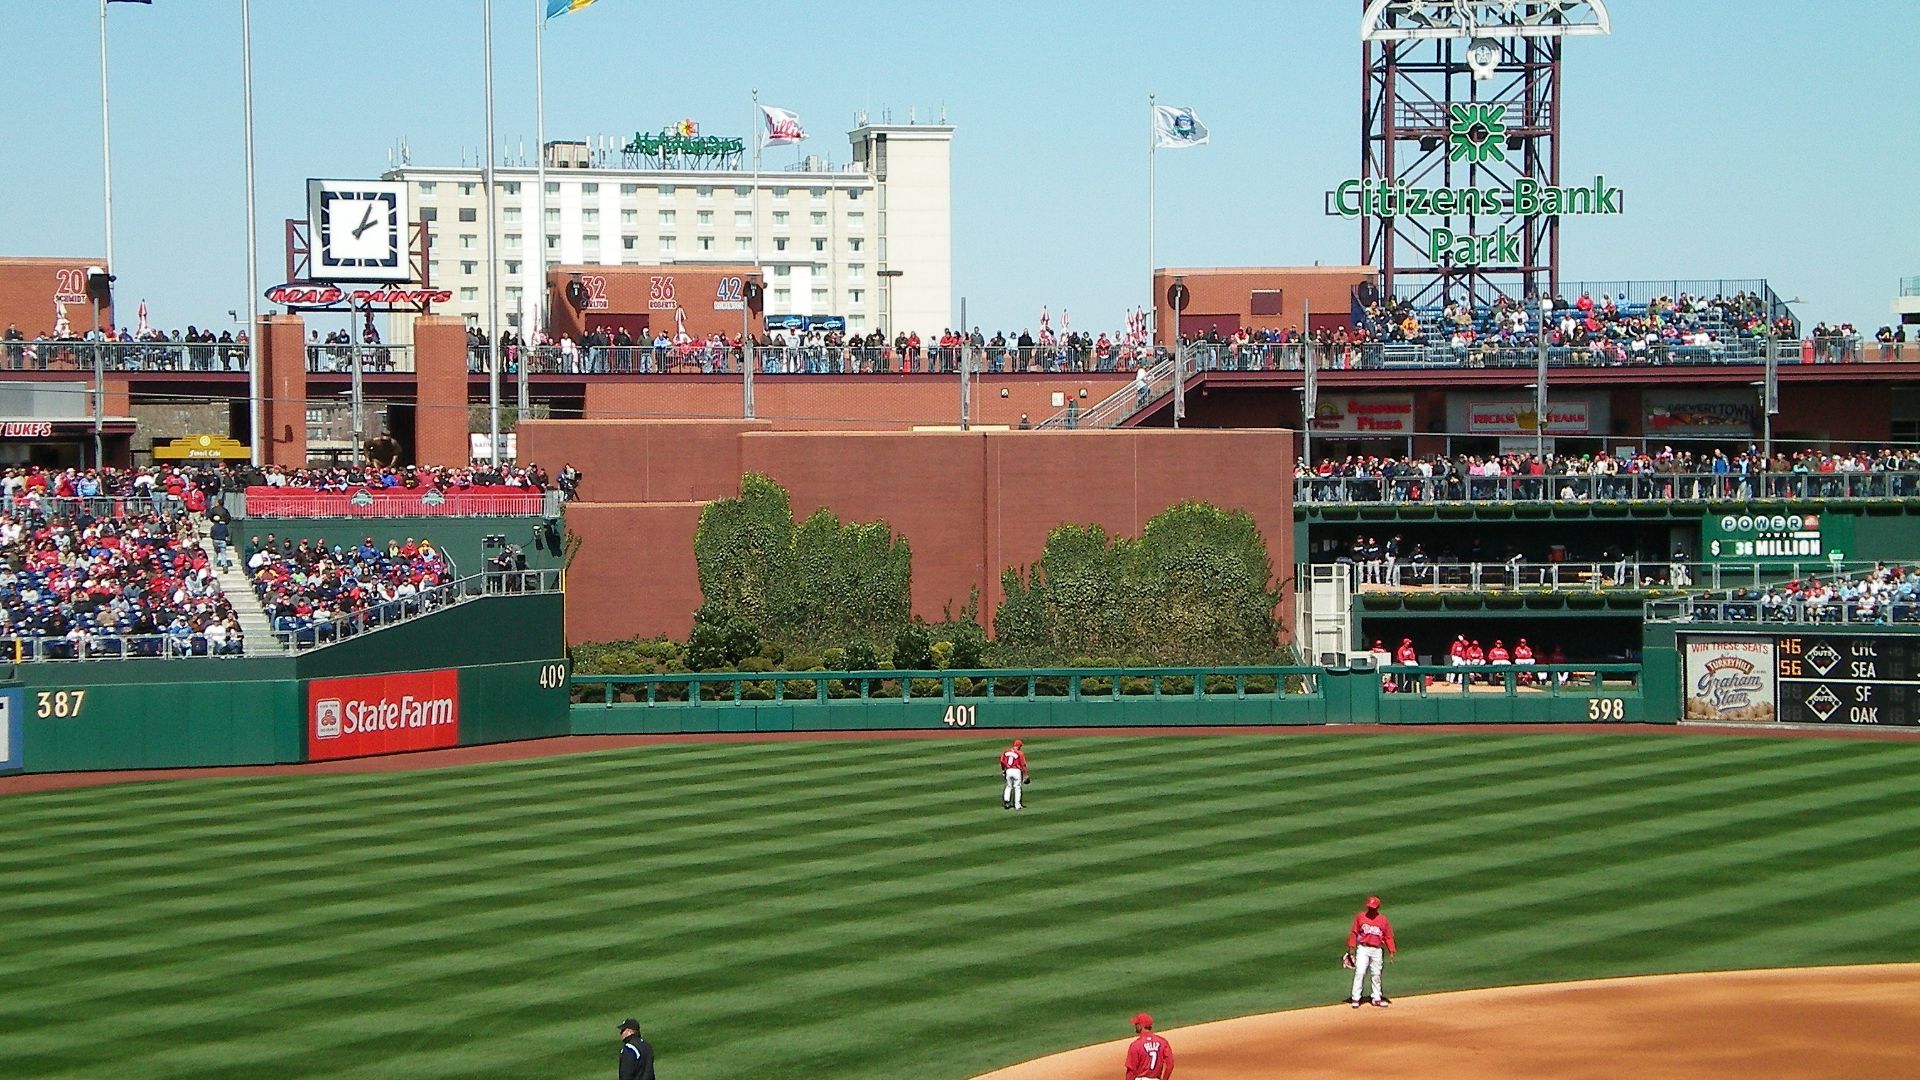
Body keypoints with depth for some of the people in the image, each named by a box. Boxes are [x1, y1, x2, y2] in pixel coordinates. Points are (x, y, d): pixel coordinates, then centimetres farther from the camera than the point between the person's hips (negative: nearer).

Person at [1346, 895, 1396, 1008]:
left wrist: (1391, 952, -1)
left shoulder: (1383, 920, 3)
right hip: (1363, 948, -2)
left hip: (1377, 950, 2)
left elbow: (1388, 937, 5)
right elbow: (1354, 933, 2)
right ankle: (1355, 998, -11)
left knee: (1377, 975, 7)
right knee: (1360, 972, -11)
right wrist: (1351, 947, -6)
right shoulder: (1360, 917, 1)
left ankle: (1377, 998, 17)